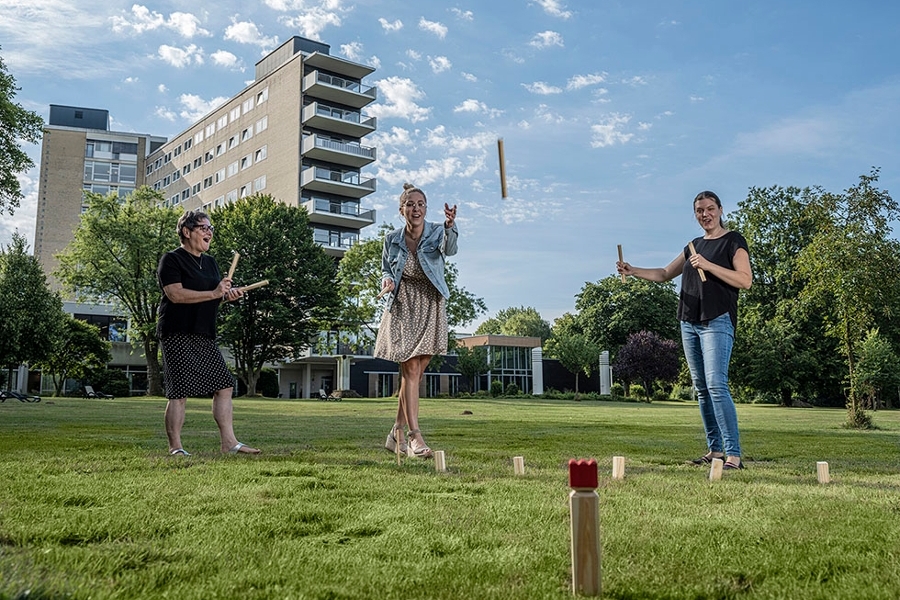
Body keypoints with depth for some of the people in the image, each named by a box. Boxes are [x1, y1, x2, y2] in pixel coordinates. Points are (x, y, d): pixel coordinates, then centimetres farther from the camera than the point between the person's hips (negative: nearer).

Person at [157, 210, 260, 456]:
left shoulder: (210, 262, 20)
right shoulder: (172, 260, -5)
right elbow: (175, 294, -18)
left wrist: (228, 294, 3)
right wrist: (213, 293, -20)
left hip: (205, 336, 8)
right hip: (178, 335, -8)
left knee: (224, 385, 3)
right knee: (180, 391, -7)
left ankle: (228, 441, 7)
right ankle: (175, 447, 1)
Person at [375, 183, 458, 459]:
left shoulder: (436, 232, -7)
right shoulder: (392, 239, 0)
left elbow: (449, 249, -29)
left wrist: (450, 227, -51)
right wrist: (387, 281, -12)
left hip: (430, 310, 1)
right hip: (402, 309, -1)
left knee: (415, 373, 7)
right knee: (410, 370, -10)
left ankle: (397, 432, 22)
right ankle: (414, 436, -10)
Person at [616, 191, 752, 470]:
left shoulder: (733, 241, 0)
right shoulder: (694, 245, 20)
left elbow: (745, 280, -11)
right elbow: (665, 274, 25)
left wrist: (708, 265, -17)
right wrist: (633, 271, 12)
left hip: (718, 321, -7)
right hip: (689, 322, 7)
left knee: (716, 384, -18)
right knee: (701, 388, 7)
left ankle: (733, 454, -17)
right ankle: (715, 450, 13)